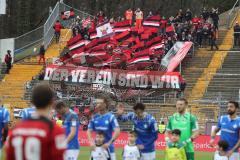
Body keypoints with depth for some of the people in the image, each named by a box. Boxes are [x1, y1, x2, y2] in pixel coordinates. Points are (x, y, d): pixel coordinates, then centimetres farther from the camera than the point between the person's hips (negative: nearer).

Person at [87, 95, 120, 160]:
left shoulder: (111, 117, -7)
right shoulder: (94, 117, 5)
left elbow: (117, 131, -14)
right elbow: (89, 131, 7)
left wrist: (109, 143, -22)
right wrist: (91, 142, -10)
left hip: (108, 147, -4)